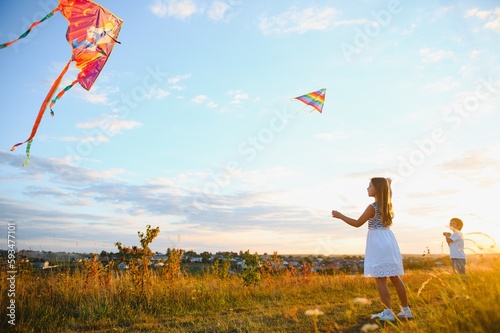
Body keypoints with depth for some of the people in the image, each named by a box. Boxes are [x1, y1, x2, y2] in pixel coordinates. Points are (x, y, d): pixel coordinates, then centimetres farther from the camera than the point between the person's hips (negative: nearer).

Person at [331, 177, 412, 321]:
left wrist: (340, 215, -3)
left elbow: (357, 223, -12)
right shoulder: (386, 205, 9)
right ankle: (406, 311, 19)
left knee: (380, 279, -3)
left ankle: (388, 313, 0)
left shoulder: (372, 207, -14)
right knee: (395, 277, 13)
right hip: (388, 241, 8)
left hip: (378, 243, -8)